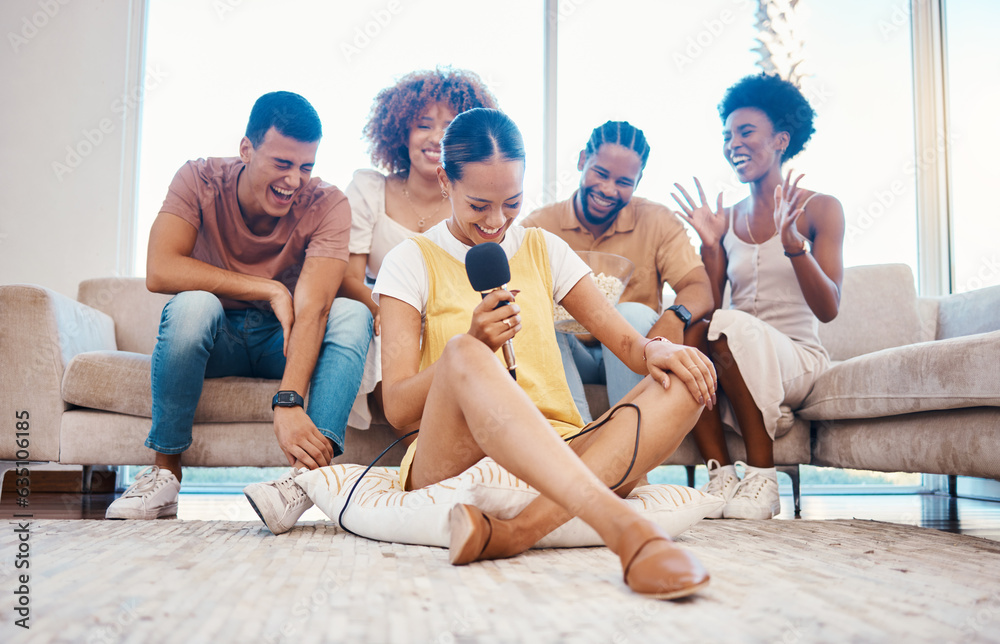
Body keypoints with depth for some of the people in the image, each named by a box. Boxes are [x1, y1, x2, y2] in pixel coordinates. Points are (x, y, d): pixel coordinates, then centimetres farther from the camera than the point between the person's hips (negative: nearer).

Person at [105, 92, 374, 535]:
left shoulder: (327, 205, -17)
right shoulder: (200, 179, -13)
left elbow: (311, 309, -30)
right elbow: (159, 271, -27)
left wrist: (288, 403, -43)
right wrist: (269, 290, -29)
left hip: (284, 341, 1)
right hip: (216, 337, 0)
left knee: (354, 315, -27)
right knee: (192, 304, -33)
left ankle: (309, 473, -43)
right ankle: (165, 473, -20)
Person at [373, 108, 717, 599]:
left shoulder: (544, 250, 18)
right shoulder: (411, 262, 7)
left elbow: (624, 340, 11)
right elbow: (397, 408, -1)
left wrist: (654, 350, -14)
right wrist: (473, 343, -18)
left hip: (561, 461, 4)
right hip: (454, 463, -4)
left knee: (687, 381, -19)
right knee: (463, 354, -33)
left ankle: (517, 532, -36)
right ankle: (623, 526, -50)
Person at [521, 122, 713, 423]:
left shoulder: (658, 221, -1)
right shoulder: (539, 225, -1)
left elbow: (700, 288, -12)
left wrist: (675, 316, -37)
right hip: (568, 355, 1)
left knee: (635, 313, -31)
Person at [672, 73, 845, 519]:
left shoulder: (820, 209, 3)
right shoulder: (727, 220, 14)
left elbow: (828, 310, -7)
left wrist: (792, 241, -19)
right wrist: (709, 245, -4)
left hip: (797, 358, -3)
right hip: (741, 360, 3)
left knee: (731, 326, -34)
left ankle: (763, 480, -22)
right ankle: (721, 474, -25)